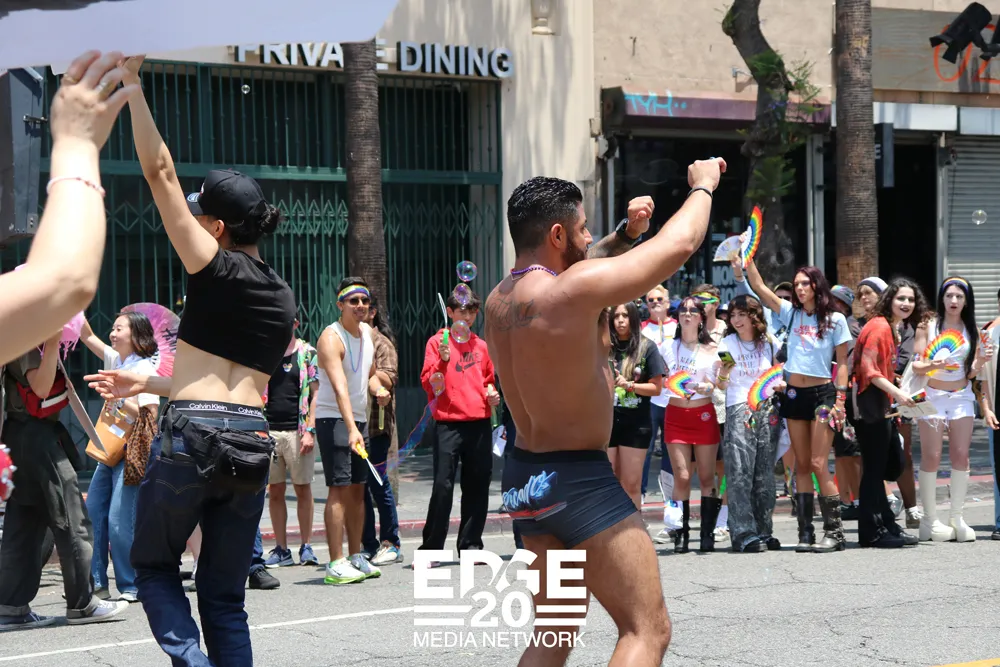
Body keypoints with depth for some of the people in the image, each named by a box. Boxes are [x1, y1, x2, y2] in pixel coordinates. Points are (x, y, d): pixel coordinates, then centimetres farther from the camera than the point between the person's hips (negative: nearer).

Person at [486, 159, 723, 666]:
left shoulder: (499, 300, 6)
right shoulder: (577, 288, -18)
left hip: (525, 475, 9)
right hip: (579, 479, -9)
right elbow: (680, 245, -8)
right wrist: (702, 186, 10)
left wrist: (624, 234, 19)